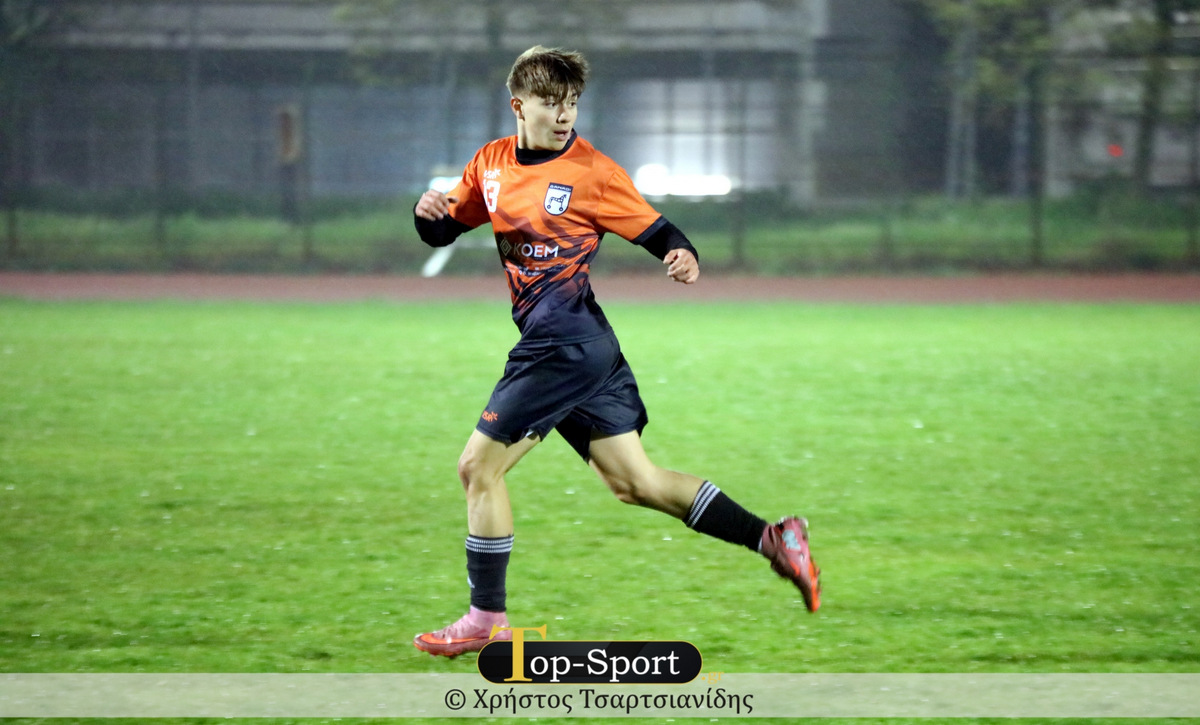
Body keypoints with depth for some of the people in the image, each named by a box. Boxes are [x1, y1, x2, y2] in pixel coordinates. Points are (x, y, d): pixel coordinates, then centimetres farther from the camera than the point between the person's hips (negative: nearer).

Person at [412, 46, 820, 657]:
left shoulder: (591, 172, -8)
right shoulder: (492, 164, 11)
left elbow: (657, 232, -4)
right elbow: (442, 232, 20)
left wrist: (682, 257, -26)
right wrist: (428, 212, -3)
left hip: (566, 346, -8)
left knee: (478, 466, -3)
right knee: (633, 482, 10)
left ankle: (487, 619, 7)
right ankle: (771, 539, 11)